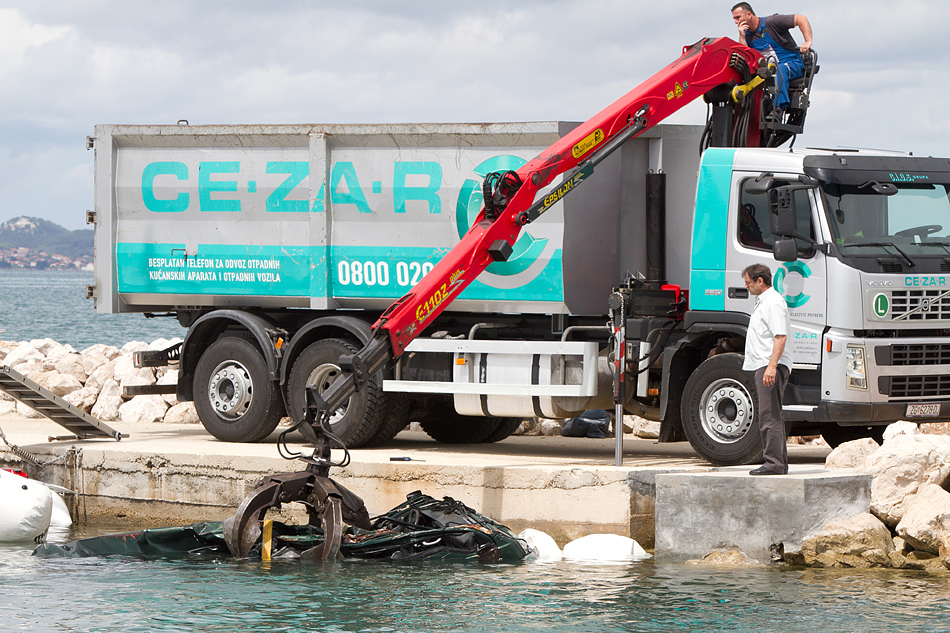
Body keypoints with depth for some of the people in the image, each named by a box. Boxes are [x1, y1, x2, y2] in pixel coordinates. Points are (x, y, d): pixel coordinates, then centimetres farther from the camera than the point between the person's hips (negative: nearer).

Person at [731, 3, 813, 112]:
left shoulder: (770, 22, -8)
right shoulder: (746, 35, 11)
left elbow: (801, 18, -11)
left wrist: (808, 42, -22)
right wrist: (742, 37, -8)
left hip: (792, 64, -5)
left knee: (780, 70, -40)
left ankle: (778, 108, -52)